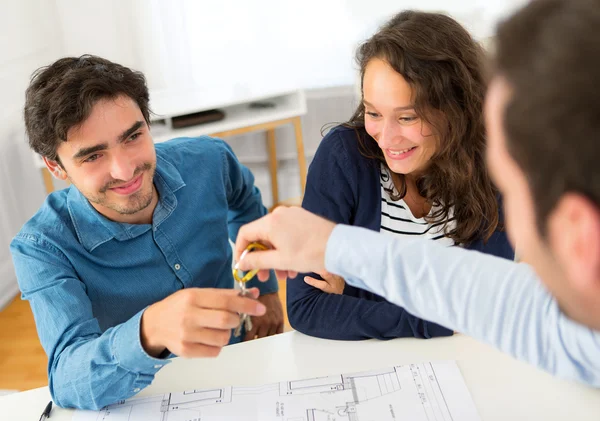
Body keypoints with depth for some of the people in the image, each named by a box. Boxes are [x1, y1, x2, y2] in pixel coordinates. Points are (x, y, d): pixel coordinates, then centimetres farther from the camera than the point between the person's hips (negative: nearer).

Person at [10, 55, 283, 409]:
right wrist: (150, 331, -52)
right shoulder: (42, 248, -21)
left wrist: (266, 288, 9)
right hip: (144, 406, -3)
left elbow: (245, 203, 12)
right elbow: (69, 382, -32)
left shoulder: (207, 161, -12)